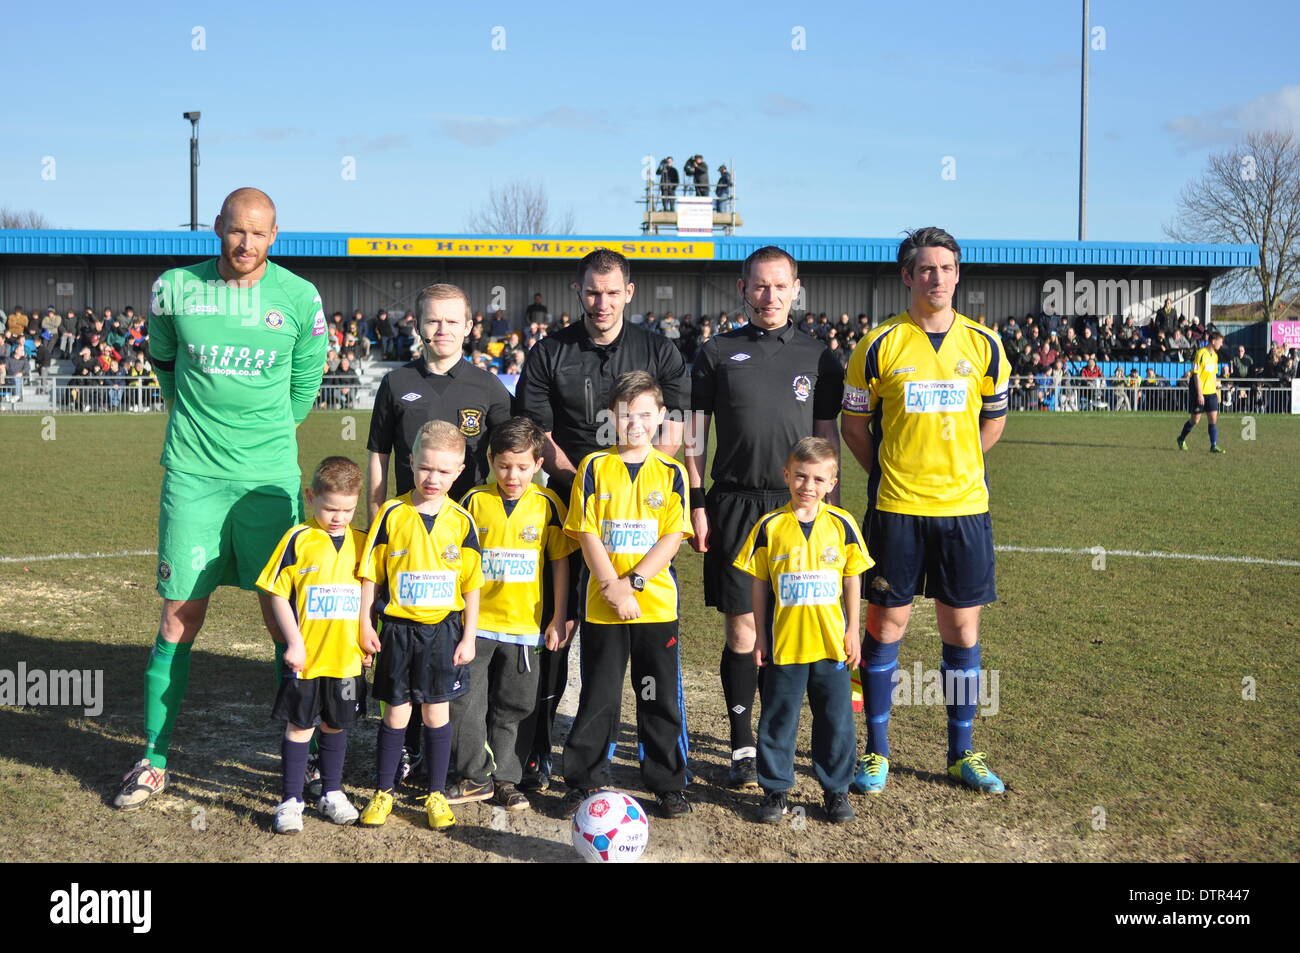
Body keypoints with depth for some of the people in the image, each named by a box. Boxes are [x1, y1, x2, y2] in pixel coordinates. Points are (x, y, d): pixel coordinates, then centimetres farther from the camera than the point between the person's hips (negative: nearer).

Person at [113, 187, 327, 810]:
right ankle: (154, 759, 16)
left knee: (284, 616, 2)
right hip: (193, 475, 0)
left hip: (270, 478, 0)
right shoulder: (175, 289, 1)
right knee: (179, 618, 3)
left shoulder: (299, 298, 0)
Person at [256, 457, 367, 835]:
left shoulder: (362, 543, 4)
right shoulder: (298, 540, -8)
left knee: (336, 725, 16)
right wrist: (294, 641, -12)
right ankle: (291, 800, 15)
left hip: (347, 658, 3)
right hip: (306, 658, -3)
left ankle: (332, 792, 30)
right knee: (299, 726, 5)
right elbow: (278, 594, -7)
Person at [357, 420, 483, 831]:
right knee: (397, 711, 9)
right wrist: (365, 623, -3)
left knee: (436, 711, 8)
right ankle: (383, 792, 22)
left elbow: (472, 584, 1)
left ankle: (437, 794, 20)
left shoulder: (461, 521, -3)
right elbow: (371, 573, 0)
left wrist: (468, 638, -1)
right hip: (398, 627, 0)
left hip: (444, 628, 0)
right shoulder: (392, 514, -6)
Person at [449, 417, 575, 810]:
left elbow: (561, 562, 3)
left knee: (515, 708, 8)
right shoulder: (475, 500, -2)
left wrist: (559, 620, 1)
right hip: (474, 622, 0)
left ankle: (505, 779, 21)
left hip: (525, 626, 0)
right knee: (465, 703, 2)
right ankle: (475, 777, 16)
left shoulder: (547, 505, -3)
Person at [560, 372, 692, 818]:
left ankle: (668, 785, 20)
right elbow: (587, 534, -4)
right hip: (601, 605, 0)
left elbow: (672, 537, -4)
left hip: (657, 602, 0)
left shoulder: (671, 472, 2)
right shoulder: (594, 467, 1)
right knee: (598, 698, 7)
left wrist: (632, 583, -15)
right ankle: (584, 781, 20)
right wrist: (612, 588, -14)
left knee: (661, 698, 7)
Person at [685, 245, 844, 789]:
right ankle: (743, 749, 8)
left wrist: (828, 502, 6)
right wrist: (697, 504, 0)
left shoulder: (817, 357, 10)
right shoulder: (717, 354, 7)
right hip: (734, 504, -1)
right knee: (741, 627, -1)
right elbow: (695, 435, 7)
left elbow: (827, 436, 12)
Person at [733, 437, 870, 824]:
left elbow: (852, 579, 6)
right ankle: (775, 789, 21)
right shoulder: (770, 526, -3)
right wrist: (760, 635, 1)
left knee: (836, 720, 8)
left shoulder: (841, 524, -1)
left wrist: (852, 629, 4)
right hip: (784, 643, -1)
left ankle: (836, 789, 24)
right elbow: (759, 584, 2)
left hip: (831, 643, 1)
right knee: (778, 719, 8)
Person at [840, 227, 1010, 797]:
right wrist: (887, 473, 4)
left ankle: (962, 753, 21)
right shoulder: (880, 345, -3)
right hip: (895, 509, -2)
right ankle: (876, 752, 16)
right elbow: (854, 422, 7)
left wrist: (954, 468, 10)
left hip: (964, 508, 2)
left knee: (962, 627, 7)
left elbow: (994, 420, 16)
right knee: (886, 623, 3)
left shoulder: (984, 346, 4)